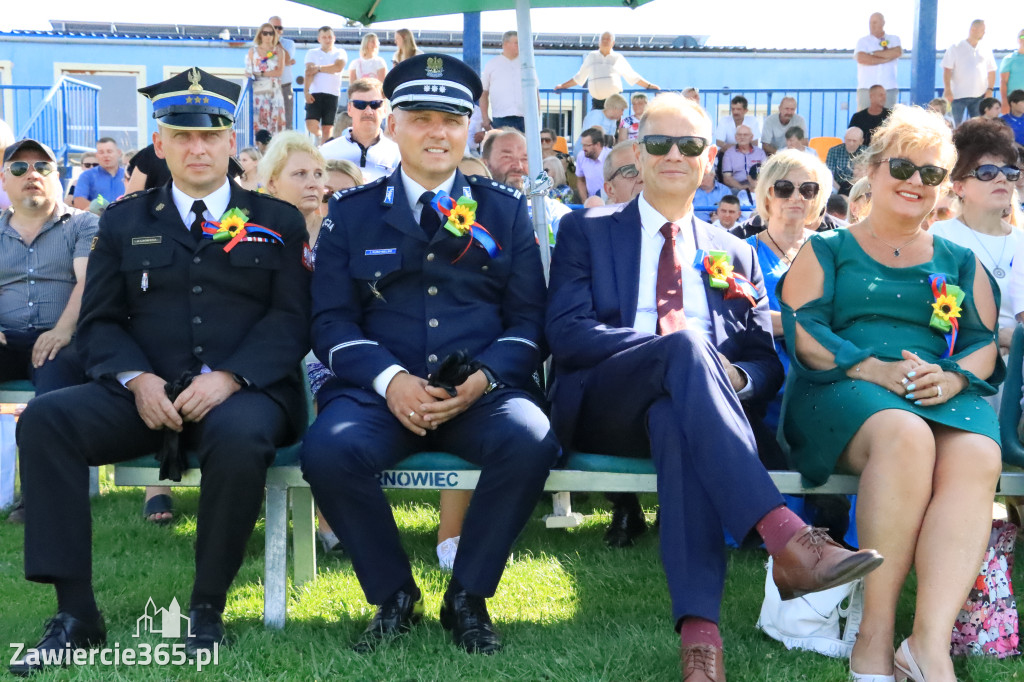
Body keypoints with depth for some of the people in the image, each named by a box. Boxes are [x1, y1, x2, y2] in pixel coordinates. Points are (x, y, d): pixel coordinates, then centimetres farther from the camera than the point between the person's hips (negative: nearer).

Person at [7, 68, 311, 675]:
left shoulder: (278, 222, 11)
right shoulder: (123, 222, 17)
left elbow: (291, 321, 1)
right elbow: (99, 323, 11)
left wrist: (227, 378, -16)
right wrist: (137, 380, -11)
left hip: (241, 392, -2)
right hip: (145, 394, 3)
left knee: (241, 437, -37)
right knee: (44, 419, -24)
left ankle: (208, 610, -17)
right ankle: (76, 614, -19)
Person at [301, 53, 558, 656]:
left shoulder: (506, 210, 13)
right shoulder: (352, 213, 13)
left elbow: (529, 318, 7)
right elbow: (331, 319, 5)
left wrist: (483, 378, -13)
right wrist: (389, 379, -14)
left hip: (483, 393, 0)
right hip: (379, 390, 0)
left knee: (531, 442, -32)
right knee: (329, 449, -31)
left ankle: (468, 598, -8)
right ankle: (394, 597, -5)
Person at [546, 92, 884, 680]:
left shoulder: (736, 254, 24)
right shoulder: (586, 231, 16)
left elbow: (767, 361, 17)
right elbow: (567, 334, 0)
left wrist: (735, 379, -10)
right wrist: (678, 348, -13)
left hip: (682, 409, 1)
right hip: (602, 408, -1)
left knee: (676, 420, -39)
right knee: (686, 341, -35)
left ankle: (700, 631, -51)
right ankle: (787, 538, -46)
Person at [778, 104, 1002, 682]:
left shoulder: (961, 262, 26)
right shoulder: (827, 251, 17)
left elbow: (984, 341, 14)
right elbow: (802, 330, 2)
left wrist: (954, 376, -10)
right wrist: (872, 368, -15)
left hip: (944, 394, 3)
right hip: (842, 391, -3)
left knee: (977, 457, -33)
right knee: (905, 434, -38)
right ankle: (876, 630, -32)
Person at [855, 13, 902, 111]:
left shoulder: (894, 39, 15)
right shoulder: (863, 41, 9)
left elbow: (898, 53, -7)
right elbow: (861, 58, -10)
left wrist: (874, 53, -3)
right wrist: (885, 59, -5)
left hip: (889, 88, 1)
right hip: (866, 88, -1)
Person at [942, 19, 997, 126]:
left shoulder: (985, 49, 11)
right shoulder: (955, 48, 0)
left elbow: (991, 71, 14)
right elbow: (947, 70, -4)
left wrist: (990, 89, 2)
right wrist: (947, 90, -13)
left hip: (979, 96, 4)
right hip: (958, 95, -4)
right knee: (955, 127, -4)